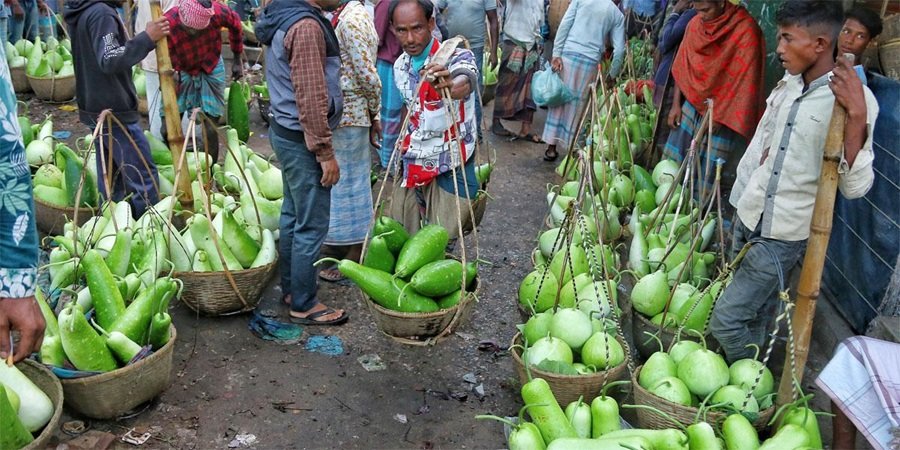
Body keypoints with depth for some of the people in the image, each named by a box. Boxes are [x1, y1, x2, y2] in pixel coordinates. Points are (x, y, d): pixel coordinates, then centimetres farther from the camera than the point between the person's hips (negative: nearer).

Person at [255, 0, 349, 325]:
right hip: (302, 139, -10)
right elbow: (311, 99, -24)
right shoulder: (307, 26, -22)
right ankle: (303, 305, 11)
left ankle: (291, 287, 32)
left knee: (292, 214, 19)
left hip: (285, 131, 11)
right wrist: (326, 153, -19)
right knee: (312, 225, -1)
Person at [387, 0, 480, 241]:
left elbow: (466, 82, -42)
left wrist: (451, 86, -64)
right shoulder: (400, 66, 2)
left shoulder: (457, 56, -18)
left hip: (451, 169, -6)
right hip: (412, 166, 6)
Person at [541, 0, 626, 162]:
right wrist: (612, 75, 17)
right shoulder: (618, 15, 11)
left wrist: (556, 54, -3)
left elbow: (564, 25, -1)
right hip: (590, 62, 0)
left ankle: (551, 147, 9)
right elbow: (619, 49, 6)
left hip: (568, 55, 0)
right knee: (578, 105, 8)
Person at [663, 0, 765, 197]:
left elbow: (746, 79, -17)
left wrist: (719, 115, -16)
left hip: (723, 117, -6)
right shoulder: (695, 25, 3)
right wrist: (676, 104, 6)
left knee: (709, 184, -1)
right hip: (691, 107, 6)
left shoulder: (746, 30, -16)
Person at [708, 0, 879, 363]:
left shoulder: (853, 99, -18)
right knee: (755, 314, 20)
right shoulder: (787, 85, 3)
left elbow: (855, 186, -24)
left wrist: (856, 117, -33)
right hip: (747, 217, 7)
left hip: (782, 235, -7)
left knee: (726, 319, -5)